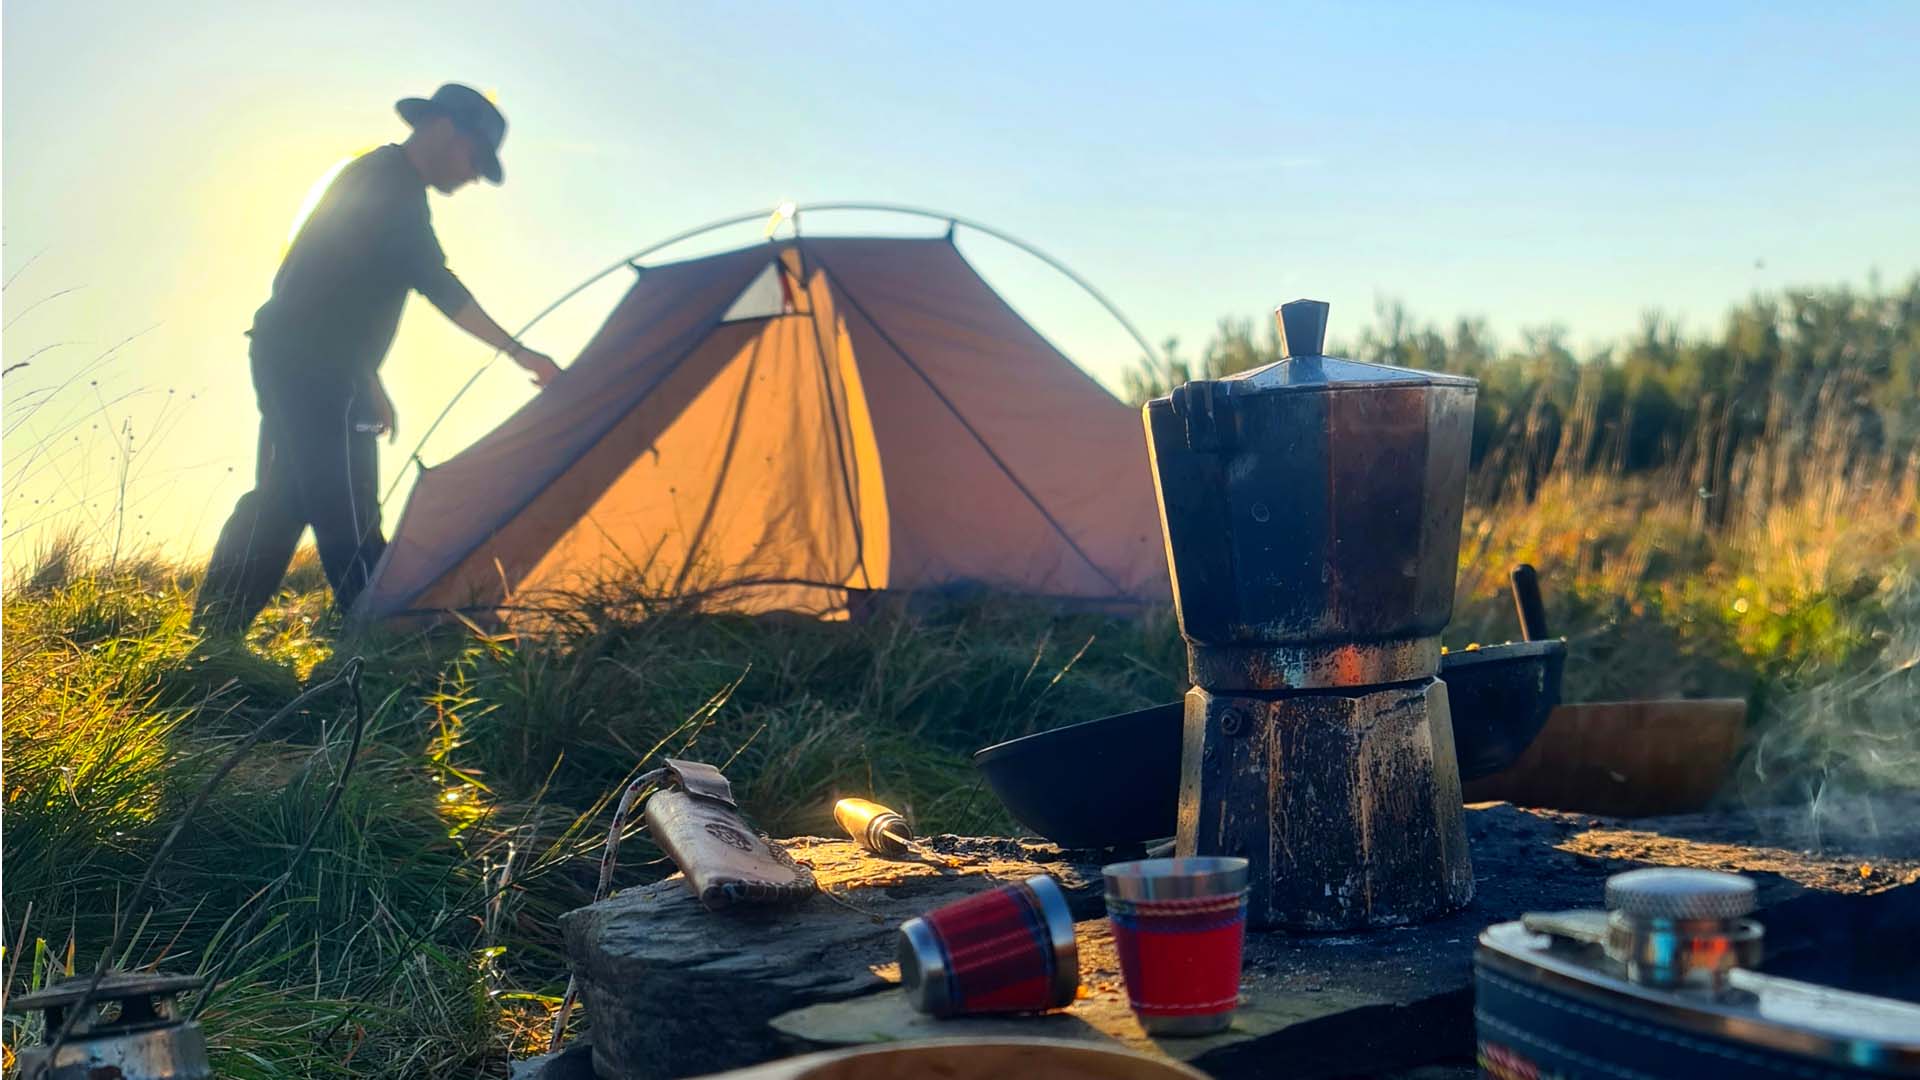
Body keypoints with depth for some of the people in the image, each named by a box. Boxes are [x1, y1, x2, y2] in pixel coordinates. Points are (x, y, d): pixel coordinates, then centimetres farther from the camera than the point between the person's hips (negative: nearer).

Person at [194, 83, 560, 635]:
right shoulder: (393, 183, -10)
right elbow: (438, 286, -19)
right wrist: (518, 352, -17)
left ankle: (210, 634, 19)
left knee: (280, 500, 14)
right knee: (346, 514, -11)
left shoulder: (373, 177, 22)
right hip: (317, 368, -10)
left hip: (285, 356, 10)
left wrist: (369, 382, 24)